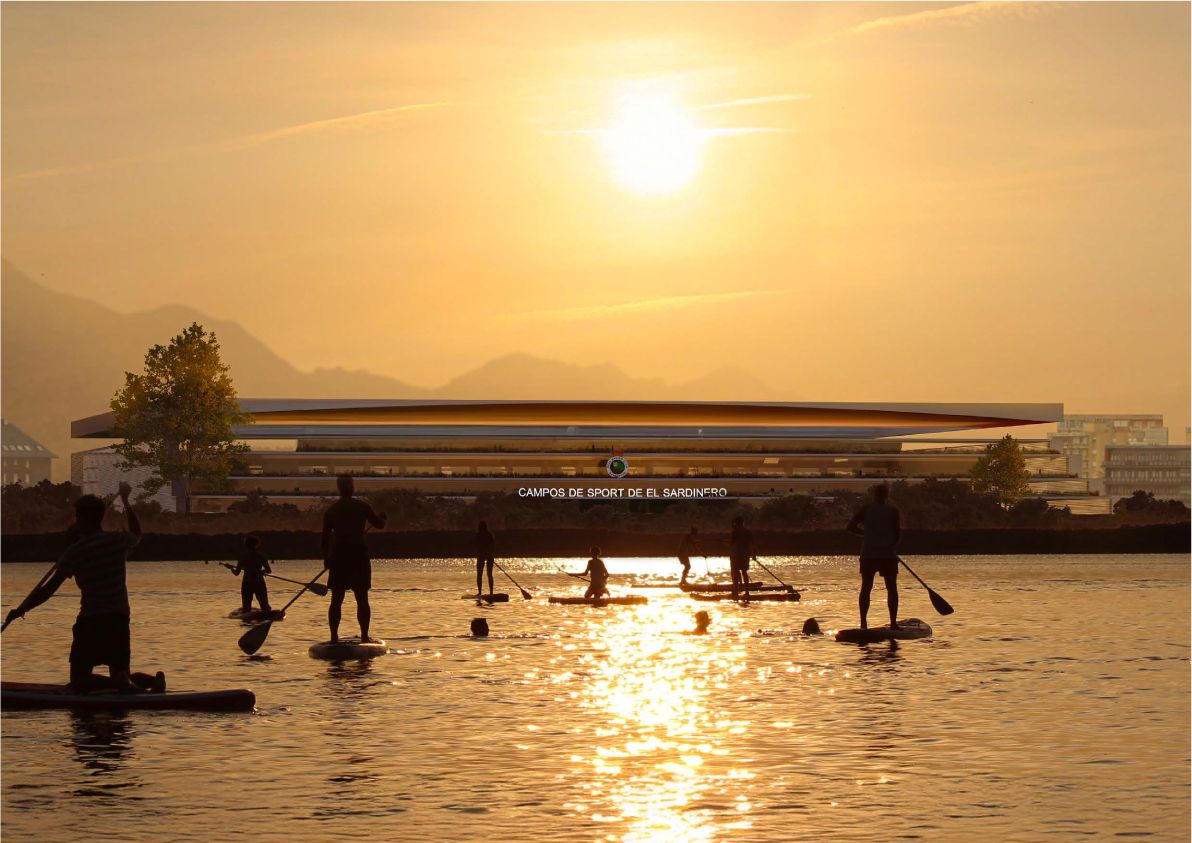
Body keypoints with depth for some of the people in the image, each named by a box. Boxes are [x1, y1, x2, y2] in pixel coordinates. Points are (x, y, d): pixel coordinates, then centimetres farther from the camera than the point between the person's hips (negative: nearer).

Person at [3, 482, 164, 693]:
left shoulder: (75, 553, -10)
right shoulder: (118, 541, 3)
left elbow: (47, 591, -9)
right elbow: (136, 533, 30)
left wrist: (20, 610, 4)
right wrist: (125, 500, 42)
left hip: (90, 622, -5)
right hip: (120, 620, 5)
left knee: (79, 682, 2)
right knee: (121, 674, 16)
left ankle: (119, 683, -25)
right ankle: (152, 680, -15)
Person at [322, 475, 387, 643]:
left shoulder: (331, 510, 5)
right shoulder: (362, 506, -3)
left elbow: (325, 536, 5)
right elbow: (380, 524, 2)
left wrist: (326, 558, 13)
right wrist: (383, 517, 24)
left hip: (338, 556, 2)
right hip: (358, 555, -2)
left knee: (336, 599, 6)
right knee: (362, 598, 3)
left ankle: (334, 636, 1)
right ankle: (364, 636, 0)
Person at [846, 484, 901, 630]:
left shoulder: (866, 509, 3)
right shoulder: (893, 511, 0)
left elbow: (850, 527, 1)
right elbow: (898, 534, 1)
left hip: (868, 555, 1)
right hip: (888, 555, -1)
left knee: (866, 588, 6)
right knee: (892, 588, 6)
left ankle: (863, 622, -1)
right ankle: (893, 622, 0)